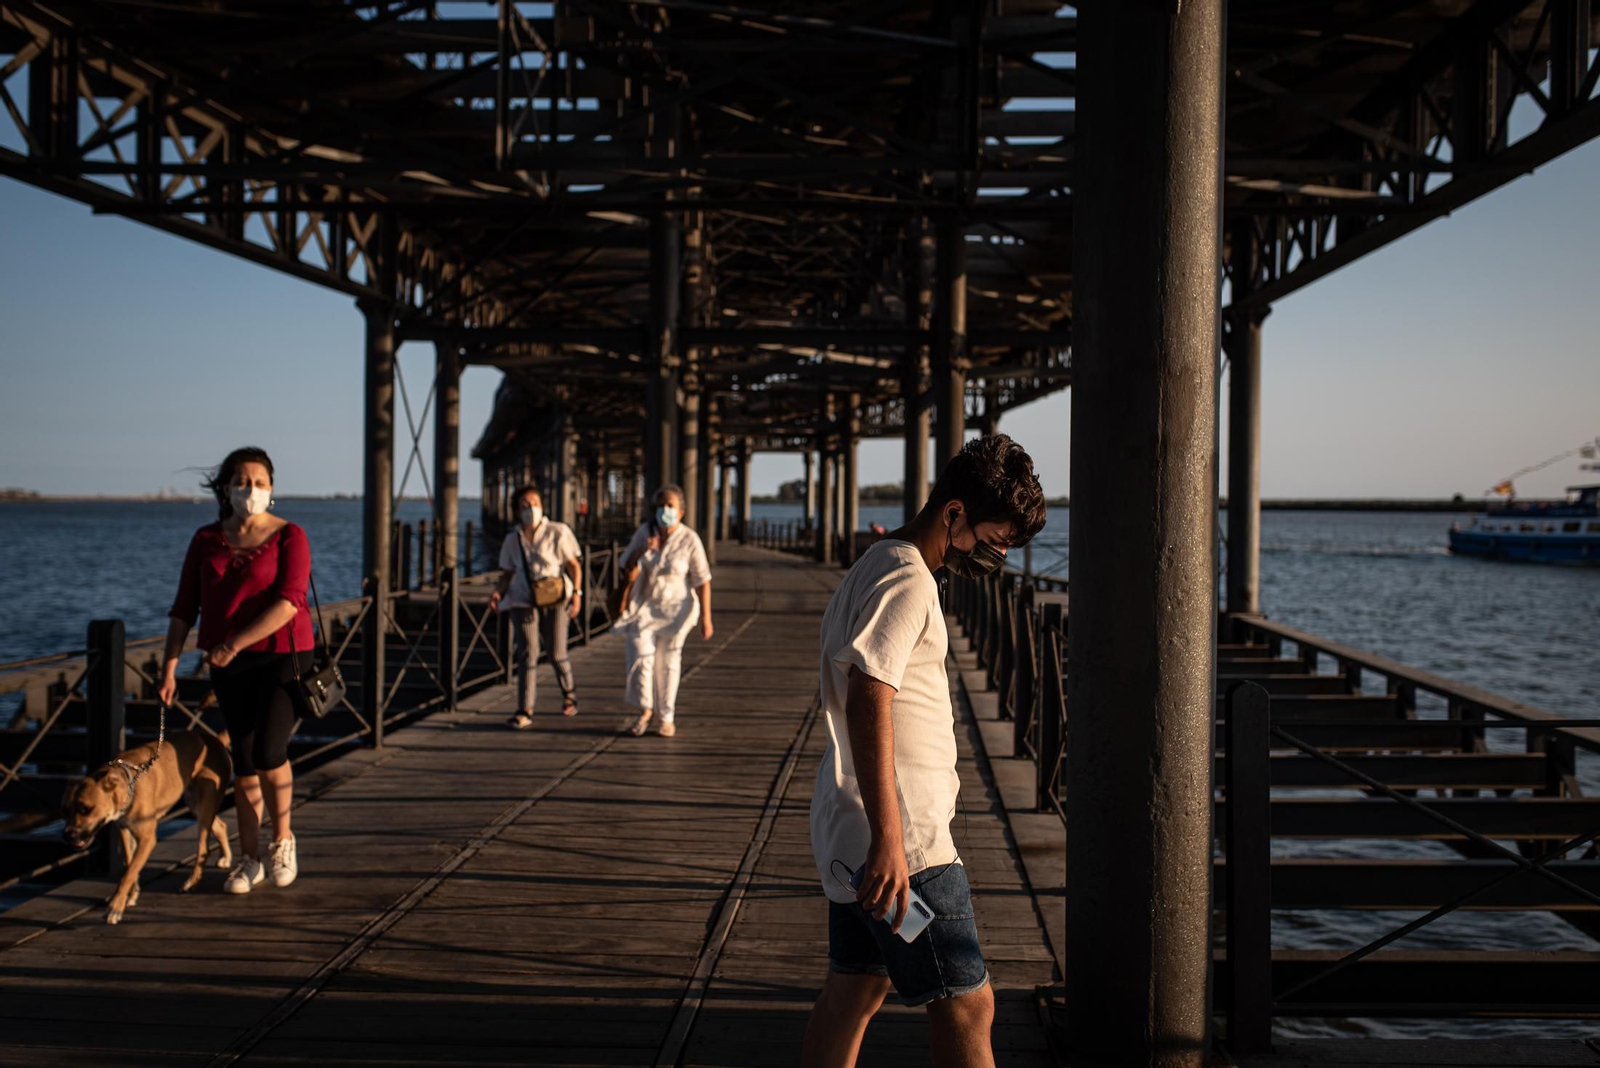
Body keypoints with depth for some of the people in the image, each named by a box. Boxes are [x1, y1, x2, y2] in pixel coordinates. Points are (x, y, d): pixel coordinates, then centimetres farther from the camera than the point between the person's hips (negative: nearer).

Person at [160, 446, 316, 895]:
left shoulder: (289, 537, -7)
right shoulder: (206, 540, 5)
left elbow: (289, 601, -19)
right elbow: (185, 607, 6)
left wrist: (234, 644, -23)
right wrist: (169, 665, -1)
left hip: (283, 656, -4)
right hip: (229, 664, 4)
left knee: (269, 750, -15)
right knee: (244, 760, 6)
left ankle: (283, 840, 9)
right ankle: (249, 859, 17)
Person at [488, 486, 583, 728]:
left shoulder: (557, 532, -1)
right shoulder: (512, 539, 6)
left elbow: (573, 565, 0)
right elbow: (508, 573, 12)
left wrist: (577, 593, -12)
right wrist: (498, 591, -7)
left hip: (555, 599, -1)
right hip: (523, 601, 1)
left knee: (557, 654, 3)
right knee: (528, 653, -9)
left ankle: (569, 692, 34)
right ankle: (525, 711, -8)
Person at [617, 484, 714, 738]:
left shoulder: (690, 540, -14)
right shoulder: (644, 532, -4)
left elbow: (702, 581, -12)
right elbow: (626, 568, -1)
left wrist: (706, 618, -15)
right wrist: (641, 550, -20)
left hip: (675, 609, -2)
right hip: (643, 607, 2)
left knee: (668, 663, 5)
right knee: (640, 657, -7)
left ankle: (666, 718, 21)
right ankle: (645, 710, 15)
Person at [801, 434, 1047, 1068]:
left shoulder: (876, 567, 18)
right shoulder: (908, 582, -15)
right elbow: (869, 702, -25)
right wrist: (888, 838, -29)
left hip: (849, 831, 10)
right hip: (901, 835, -10)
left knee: (853, 993, 15)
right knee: (966, 1004, -5)